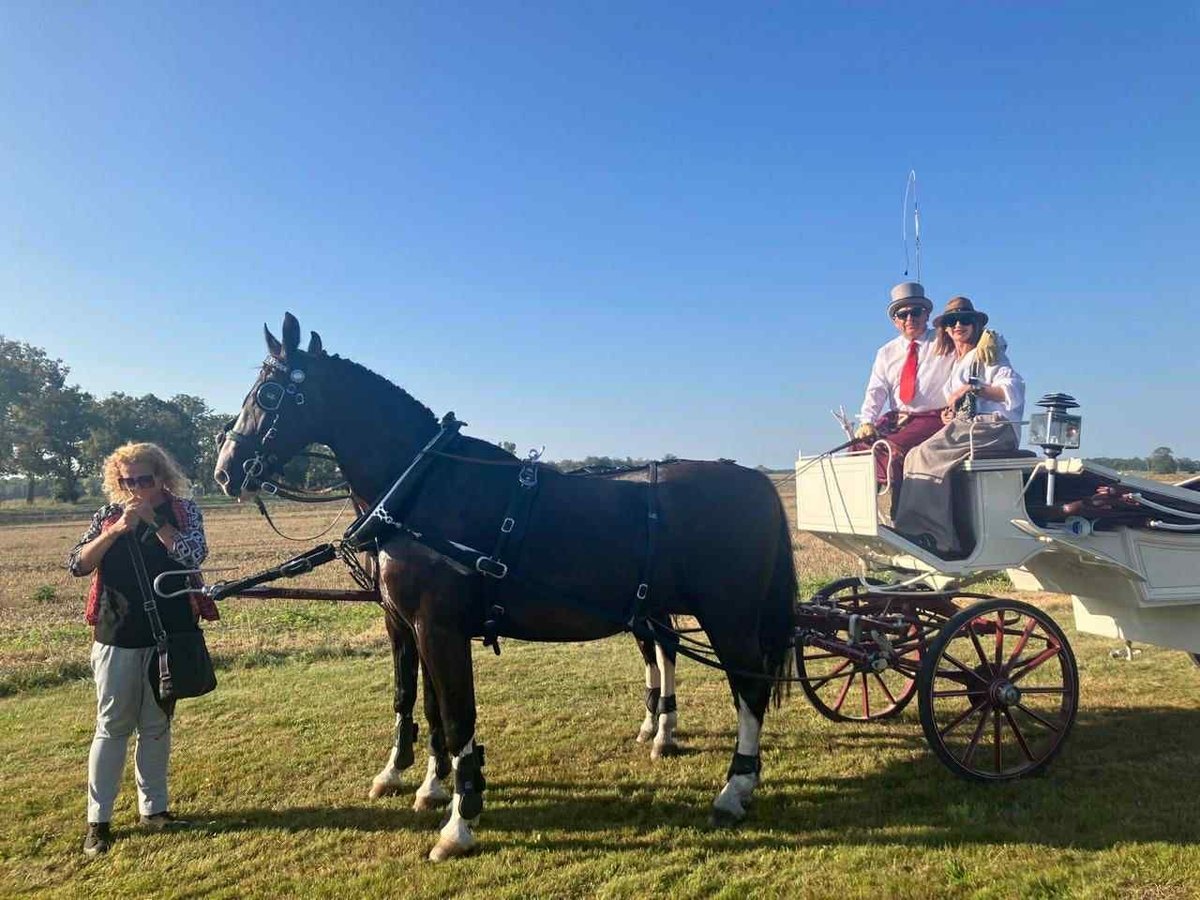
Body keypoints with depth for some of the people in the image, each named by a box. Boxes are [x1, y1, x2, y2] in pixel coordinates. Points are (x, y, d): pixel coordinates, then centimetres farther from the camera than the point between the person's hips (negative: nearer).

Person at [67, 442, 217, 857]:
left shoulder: (183, 511, -1)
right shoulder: (108, 515, 2)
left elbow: (194, 555, -17)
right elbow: (77, 564, -7)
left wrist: (152, 519, -18)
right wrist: (117, 530, -18)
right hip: (117, 637, 0)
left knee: (156, 725, 12)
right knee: (112, 727, 5)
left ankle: (153, 807, 24)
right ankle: (98, 820, 15)